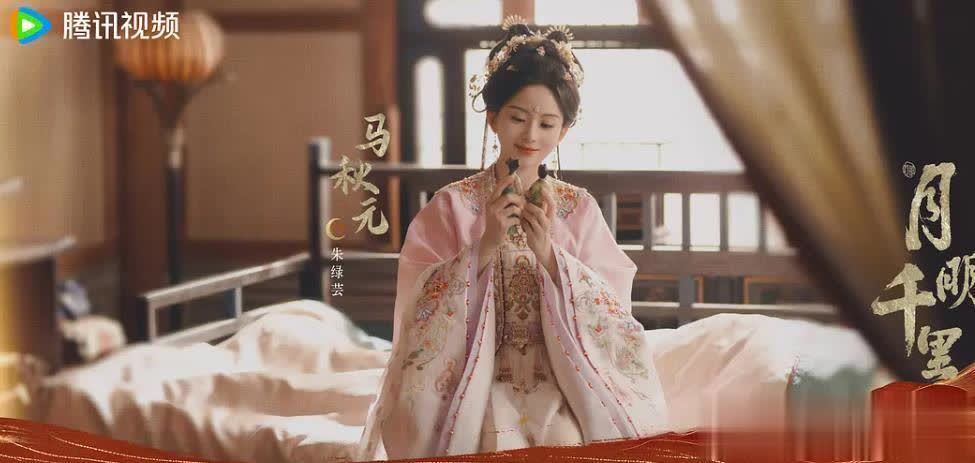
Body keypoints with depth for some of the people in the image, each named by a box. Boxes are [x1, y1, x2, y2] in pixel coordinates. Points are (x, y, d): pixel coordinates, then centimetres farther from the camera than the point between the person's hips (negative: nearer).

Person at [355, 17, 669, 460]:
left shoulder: (580, 208, 6)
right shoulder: (451, 205, 1)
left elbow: (610, 312, -2)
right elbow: (424, 309, -7)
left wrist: (548, 253, -17)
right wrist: (486, 245, -19)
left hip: (562, 383, 1)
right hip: (478, 385, -1)